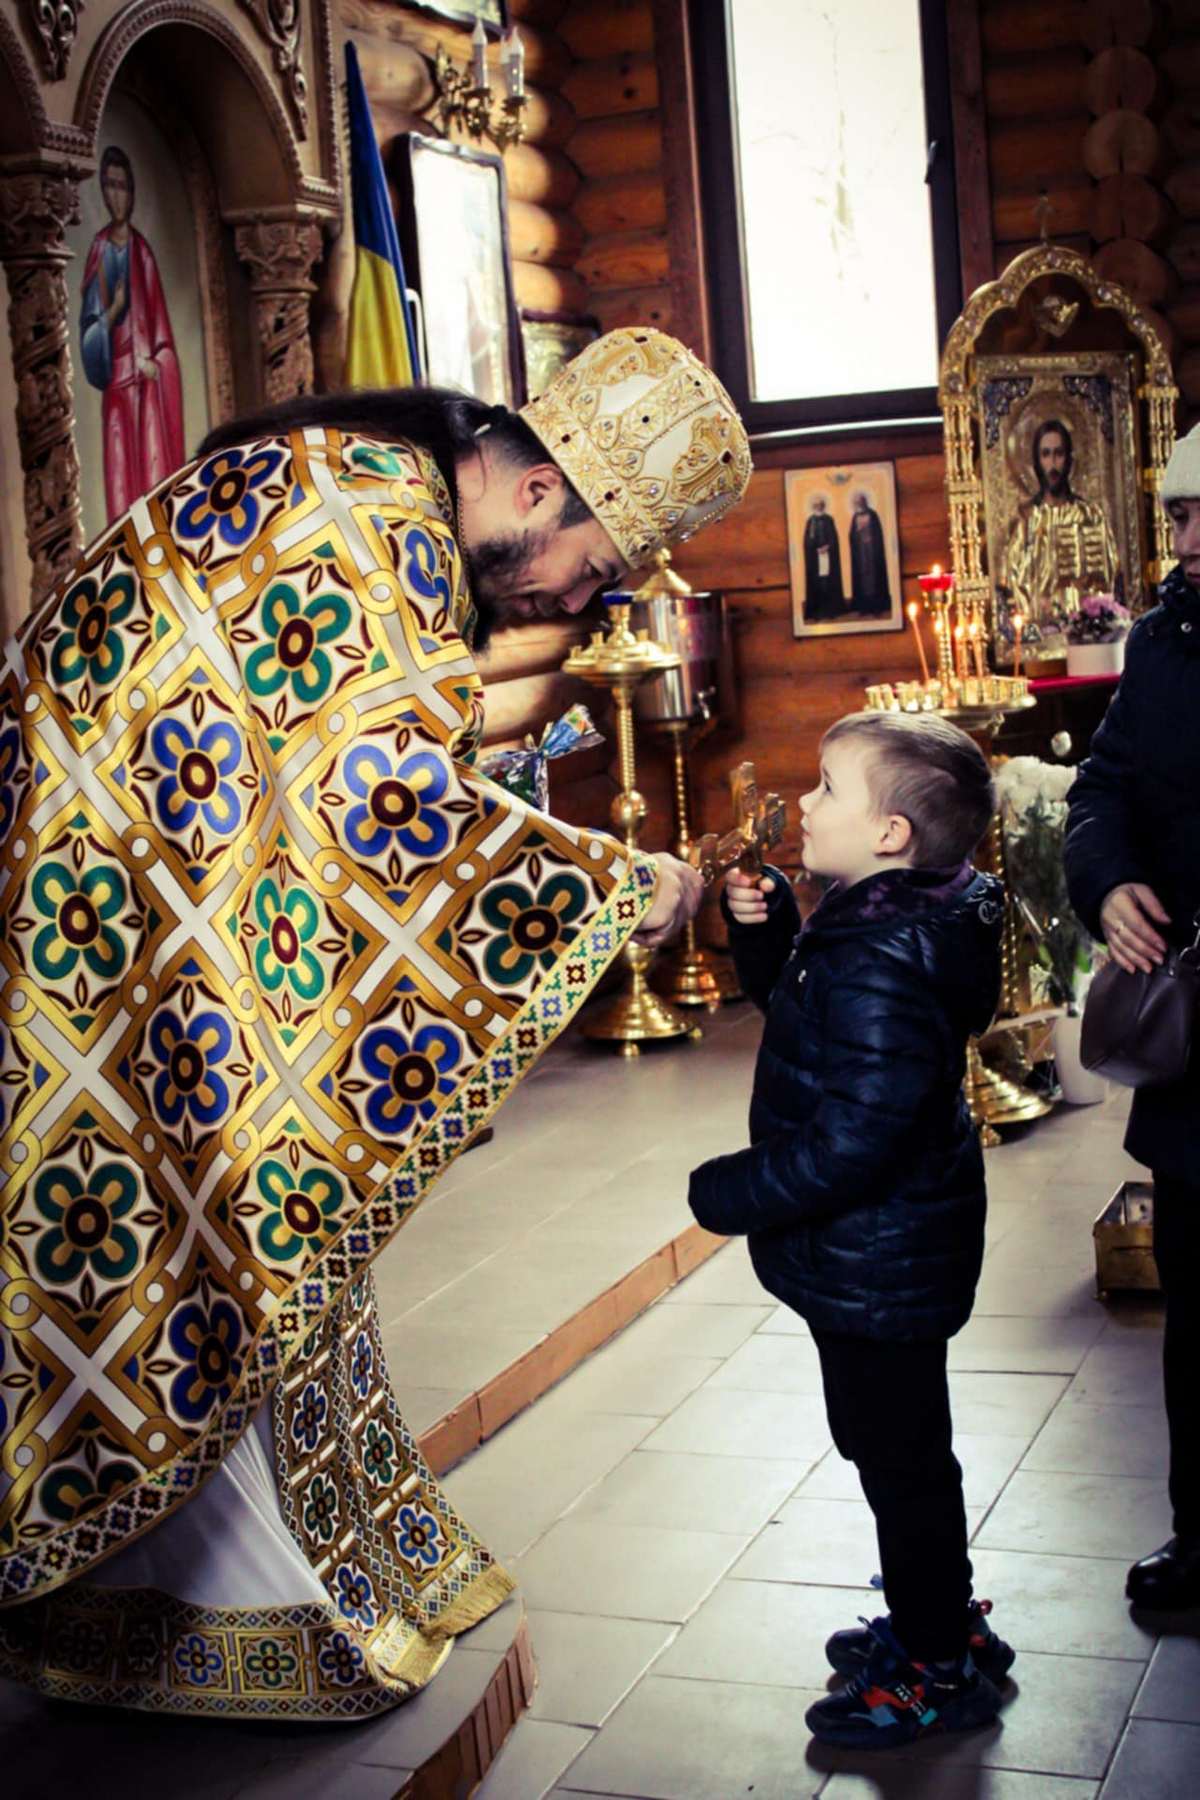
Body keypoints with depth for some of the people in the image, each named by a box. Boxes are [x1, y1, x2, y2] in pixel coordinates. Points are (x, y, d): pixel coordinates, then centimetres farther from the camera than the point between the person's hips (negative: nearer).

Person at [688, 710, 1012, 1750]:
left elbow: (856, 1138, -32)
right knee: (895, 1448, 24)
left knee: (900, 1459, 6)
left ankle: (940, 1672, 24)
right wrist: (766, 930, 4)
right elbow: (795, 1002, 21)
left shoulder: (879, 966, -29)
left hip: (878, 1265, -10)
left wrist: (735, 1194, -20)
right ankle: (938, 1623, 42)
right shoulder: (878, 926, 3)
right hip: (877, 1256, 10)